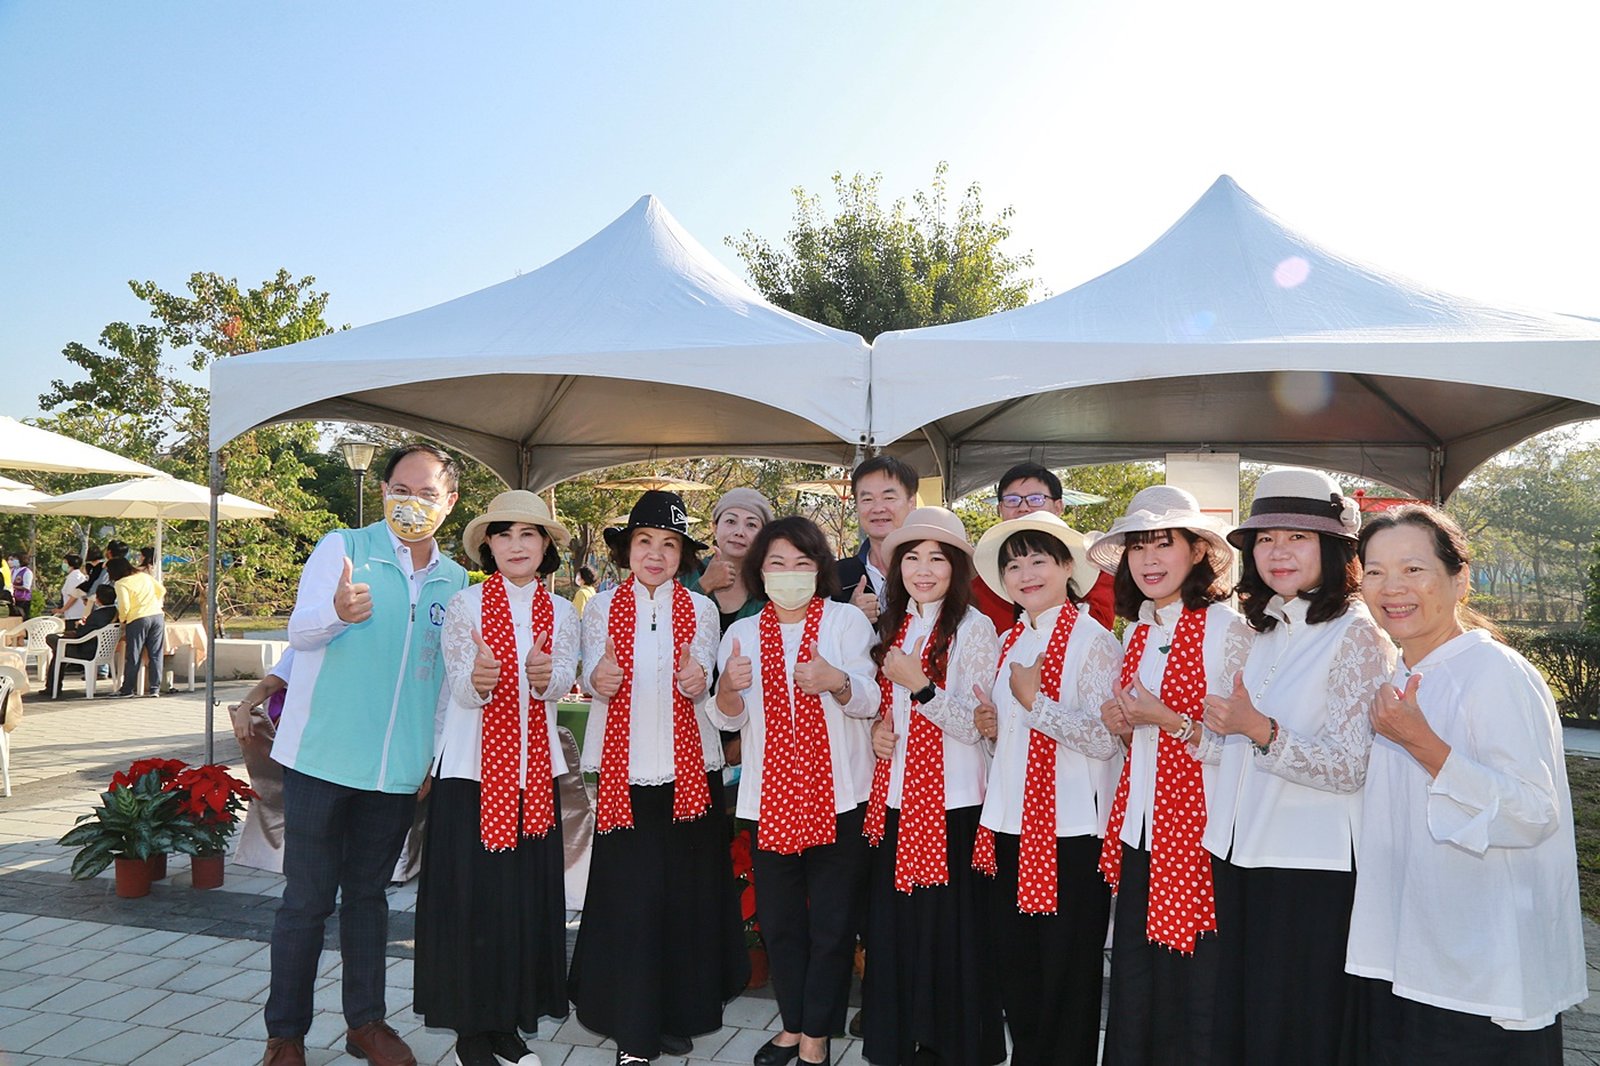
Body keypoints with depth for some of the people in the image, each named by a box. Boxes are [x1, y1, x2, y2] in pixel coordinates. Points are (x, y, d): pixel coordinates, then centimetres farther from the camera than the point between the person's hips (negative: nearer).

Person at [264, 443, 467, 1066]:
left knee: (368, 893, 15)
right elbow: (301, 629, -18)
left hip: (399, 770, 4)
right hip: (322, 757, -3)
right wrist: (337, 611, -40)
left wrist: (434, 757, 14)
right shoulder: (343, 547, -4)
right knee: (308, 898, 3)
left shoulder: (456, 581, 8)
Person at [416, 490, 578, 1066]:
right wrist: (479, 679, -35)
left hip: (534, 764, 3)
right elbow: (461, 690, -11)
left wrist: (544, 673, -33)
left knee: (529, 893, 7)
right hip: (471, 761, -3)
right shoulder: (465, 605, -2)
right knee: (470, 893, -1)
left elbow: (560, 684, -9)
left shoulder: (561, 613, 6)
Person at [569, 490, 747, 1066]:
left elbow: (700, 684, -4)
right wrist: (600, 679, -29)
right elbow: (592, 677, -7)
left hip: (689, 766, 1)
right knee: (628, 894, 1)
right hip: (625, 767, -1)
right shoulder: (602, 606, 4)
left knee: (688, 893, 6)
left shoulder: (700, 609, 6)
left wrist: (698, 682, -27)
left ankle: (679, 1015, 24)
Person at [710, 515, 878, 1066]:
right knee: (779, 918, 13)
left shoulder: (847, 620, -1)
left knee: (832, 920, 4)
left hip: (838, 794, -3)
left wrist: (836, 682, -29)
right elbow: (730, 718, 1)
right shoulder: (742, 633, 7)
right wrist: (728, 689, -23)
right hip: (770, 796, 3)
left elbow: (869, 700, -7)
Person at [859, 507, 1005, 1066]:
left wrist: (919, 685, -24)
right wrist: (877, 726, 1)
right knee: (893, 926, 13)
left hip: (950, 804, -6)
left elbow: (976, 725, -13)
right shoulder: (893, 627, 10)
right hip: (894, 799, 6)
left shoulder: (973, 629, -9)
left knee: (948, 930, 4)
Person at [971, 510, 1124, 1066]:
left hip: (1070, 830, -7)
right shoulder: (1010, 642, 11)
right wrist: (990, 726, 2)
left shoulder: (1093, 640, -11)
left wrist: (1035, 700, -19)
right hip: (1009, 822, 7)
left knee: (1067, 971, 7)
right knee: (1014, 963, 16)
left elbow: (1107, 738, -18)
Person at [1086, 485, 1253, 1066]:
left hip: (1197, 831, -6)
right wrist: (1121, 724, 0)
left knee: (1191, 988, 4)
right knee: (1132, 984, 14)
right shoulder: (1136, 632, 11)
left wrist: (1169, 720, -20)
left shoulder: (1226, 627, -10)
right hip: (1136, 827, 6)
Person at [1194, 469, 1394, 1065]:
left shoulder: (1357, 636, -11)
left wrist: (1260, 730, -26)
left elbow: (1352, 766, -18)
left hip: (1312, 865, -7)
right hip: (1241, 854, 7)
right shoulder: (1262, 632, 11)